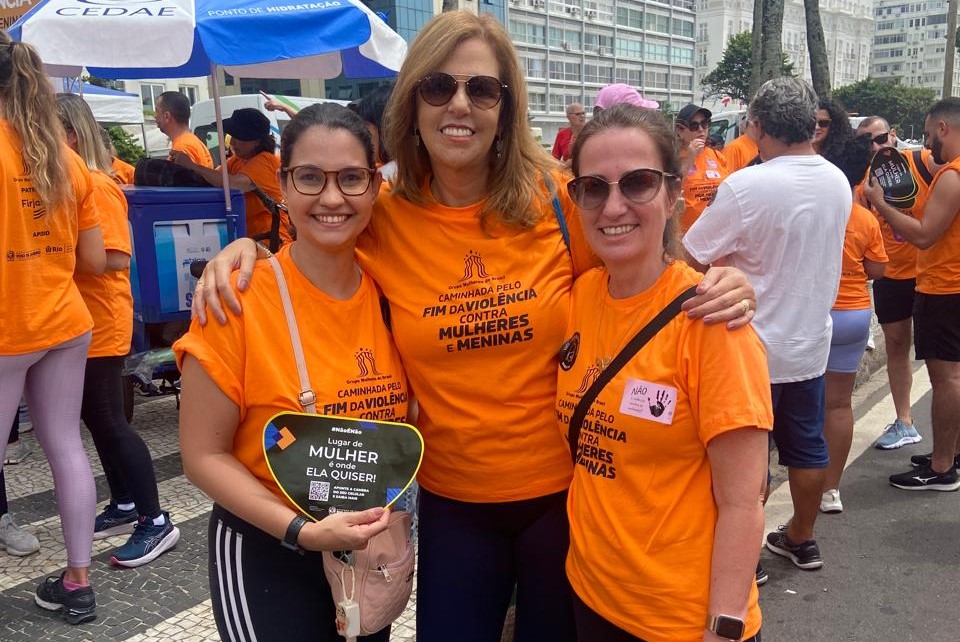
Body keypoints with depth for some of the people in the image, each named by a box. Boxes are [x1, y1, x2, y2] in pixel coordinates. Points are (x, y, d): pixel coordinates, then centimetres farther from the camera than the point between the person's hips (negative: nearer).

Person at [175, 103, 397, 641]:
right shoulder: (237, 297, -19)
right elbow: (204, 455, -14)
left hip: (372, 549, 5)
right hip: (268, 555, -4)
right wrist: (303, 530, -24)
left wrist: (390, 524, -5)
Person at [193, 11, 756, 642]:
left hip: (566, 487, 0)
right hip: (452, 499, 1)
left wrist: (713, 290, -16)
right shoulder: (381, 220, -8)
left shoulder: (559, 199, -12)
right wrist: (244, 249, -10)